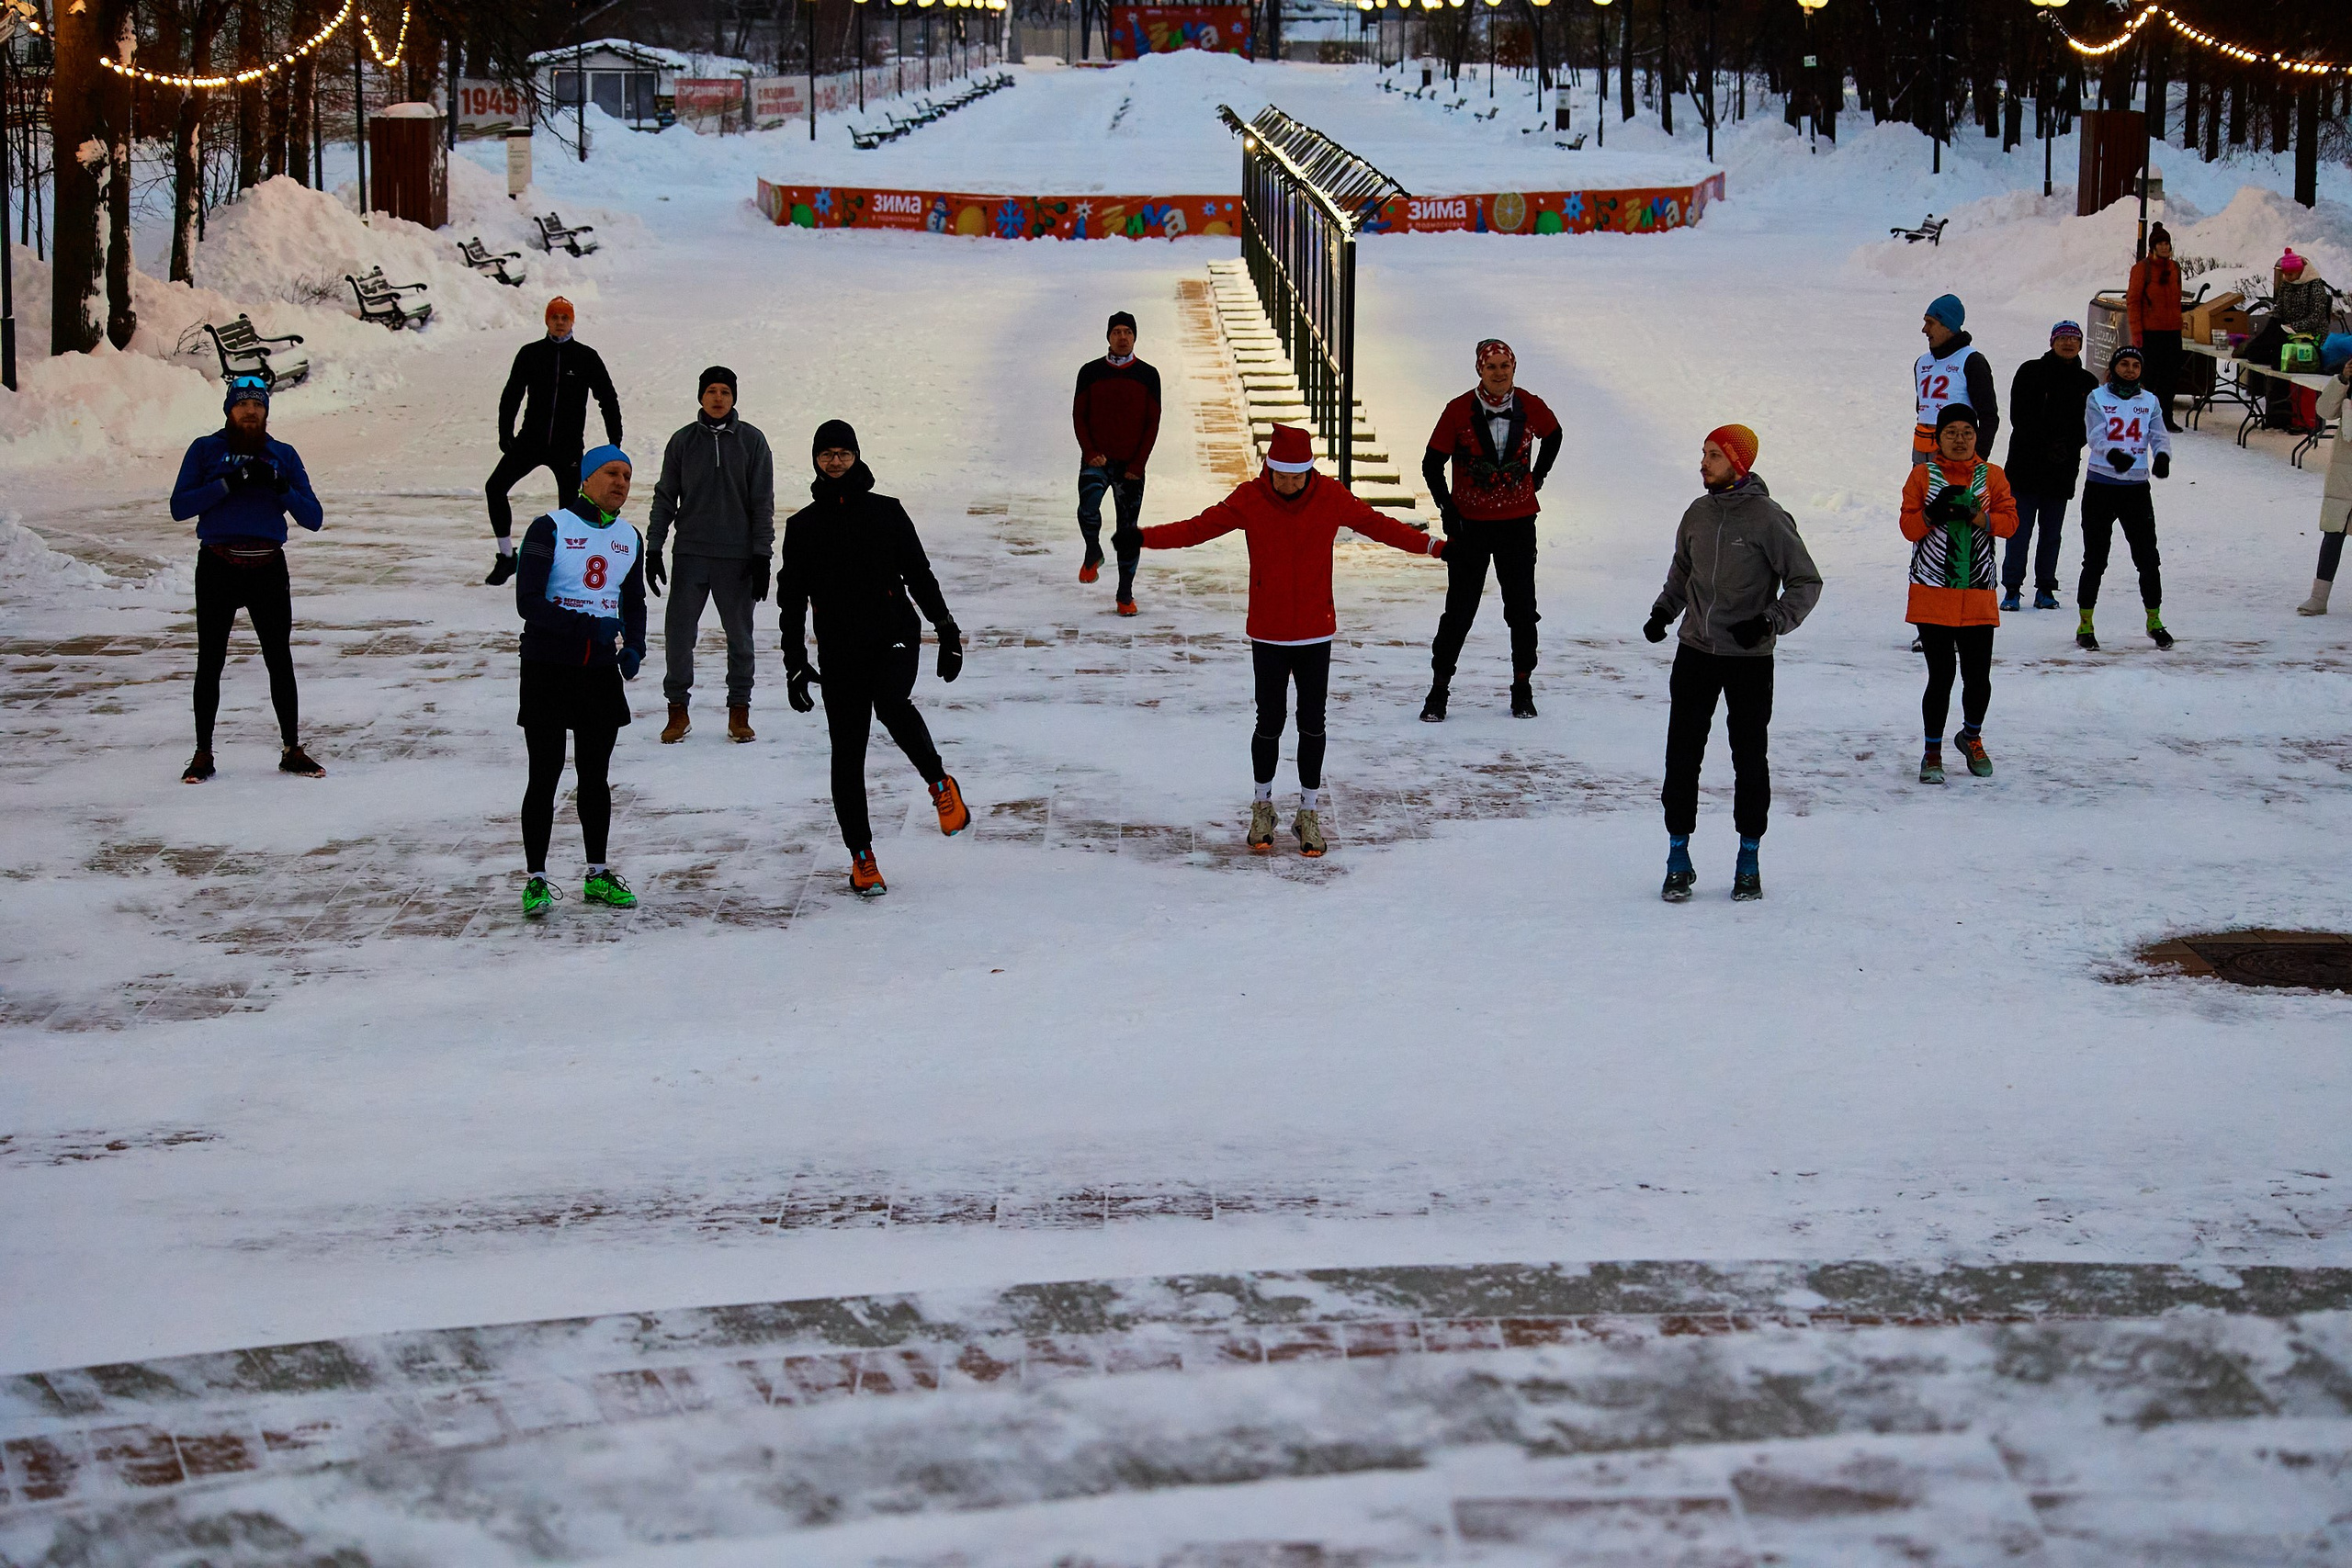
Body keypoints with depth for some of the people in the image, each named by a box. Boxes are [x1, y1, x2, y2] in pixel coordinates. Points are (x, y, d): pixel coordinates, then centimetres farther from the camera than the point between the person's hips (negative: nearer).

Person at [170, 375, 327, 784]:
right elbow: (179, 507, -6)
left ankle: (292, 750, 13)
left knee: (280, 661, 2)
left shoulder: (283, 456, 8)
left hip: (269, 569, 1)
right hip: (218, 569, -1)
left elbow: (313, 519, 2)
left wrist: (279, 487, -14)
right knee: (210, 662, 2)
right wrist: (226, 484, -17)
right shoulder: (205, 450, 4)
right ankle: (203, 755, 11)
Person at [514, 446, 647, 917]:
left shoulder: (629, 538, 10)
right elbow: (528, 602, -16)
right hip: (548, 670, -5)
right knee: (545, 777, -2)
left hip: (602, 671, 5)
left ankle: (598, 877, 22)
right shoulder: (549, 529, -9)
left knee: (596, 777, 12)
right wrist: (588, 626, -25)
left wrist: (634, 647, 1)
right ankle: (535, 879, 7)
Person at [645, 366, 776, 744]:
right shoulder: (683, 441, 5)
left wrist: (762, 555, -4)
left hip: (737, 557, -1)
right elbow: (665, 498, 9)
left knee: (740, 635, 5)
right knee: (678, 632, -3)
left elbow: (762, 502, 2)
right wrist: (653, 549, 3)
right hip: (690, 555, 1)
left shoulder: (752, 441, 2)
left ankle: (739, 711, 14)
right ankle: (678, 709, 8)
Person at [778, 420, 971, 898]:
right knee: (848, 753, 0)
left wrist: (947, 629, 7)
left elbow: (919, 574, 12)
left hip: (895, 634, -2)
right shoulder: (802, 526, 10)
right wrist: (795, 663, 8)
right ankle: (862, 858, 9)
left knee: (892, 706, -32)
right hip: (839, 652, 2)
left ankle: (940, 784, -8)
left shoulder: (886, 512, 8)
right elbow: (791, 599, 13)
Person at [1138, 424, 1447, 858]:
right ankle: (1263, 807, 24)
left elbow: (1379, 525, 3)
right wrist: (1143, 538, -17)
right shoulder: (1250, 500, -8)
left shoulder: (1331, 497, -5)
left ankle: (1310, 813, 20)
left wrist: (1434, 546, -3)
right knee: (1269, 724, 4)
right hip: (1267, 634, -1)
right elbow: (1198, 528, -7)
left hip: (1315, 632, 1)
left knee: (1312, 724, 6)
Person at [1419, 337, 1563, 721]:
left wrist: (1536, 479, 11)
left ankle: (1523, 687, 21)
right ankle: (1439, 688, 10)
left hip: (1518, 523, 2)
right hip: (1469, 524, -2)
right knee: (1460, 610, 1)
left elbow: (1553, 436, 19)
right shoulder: (1459, 411, -10)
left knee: (1522, 608, 9)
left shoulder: (1530, 407, -4)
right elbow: (1432, 465, -3)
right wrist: (1448, 511, -7)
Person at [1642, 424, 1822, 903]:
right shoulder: (1698, 514, 5)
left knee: (1749, 758, 5)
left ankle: (1749, 861, 18)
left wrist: (1771, 621, -19)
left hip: (1750, 659, -4)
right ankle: (1678, 859, 10)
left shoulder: (1767, 518, -11)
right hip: (1695, 652, 4)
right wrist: (1663, 611, 9)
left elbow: (1806, 582, -7)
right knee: (1682, 755, 2)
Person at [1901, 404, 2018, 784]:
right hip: (1932, 593, -2)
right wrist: (1933, 514, -21)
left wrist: (1978, 517, -20)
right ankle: (1932, 753, 13)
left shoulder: (1992, 477, 9)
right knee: (1941, 675, -4)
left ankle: (1972, 737, 30)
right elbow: (1909, 526, -2)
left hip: (1978, 595, 2)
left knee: (1978, 677, 1)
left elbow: (2009, 520, -1)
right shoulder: (1922, 476, 5)